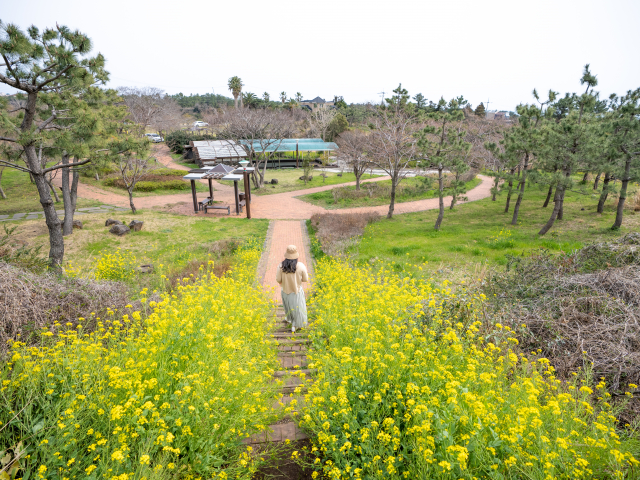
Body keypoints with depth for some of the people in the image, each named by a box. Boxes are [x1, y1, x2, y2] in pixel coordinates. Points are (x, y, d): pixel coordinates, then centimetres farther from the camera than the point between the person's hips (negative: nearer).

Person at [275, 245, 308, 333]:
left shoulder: (281, 266, -22)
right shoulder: (301, 266, -24)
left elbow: (278, 280, -13)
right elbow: (305, 279, -12)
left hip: (286, 291, 2)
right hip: (297, 291, -2)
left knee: (289, 305, 31)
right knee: (297, 308, 22)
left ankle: (289, 319, 55)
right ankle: (294, 326, 28)